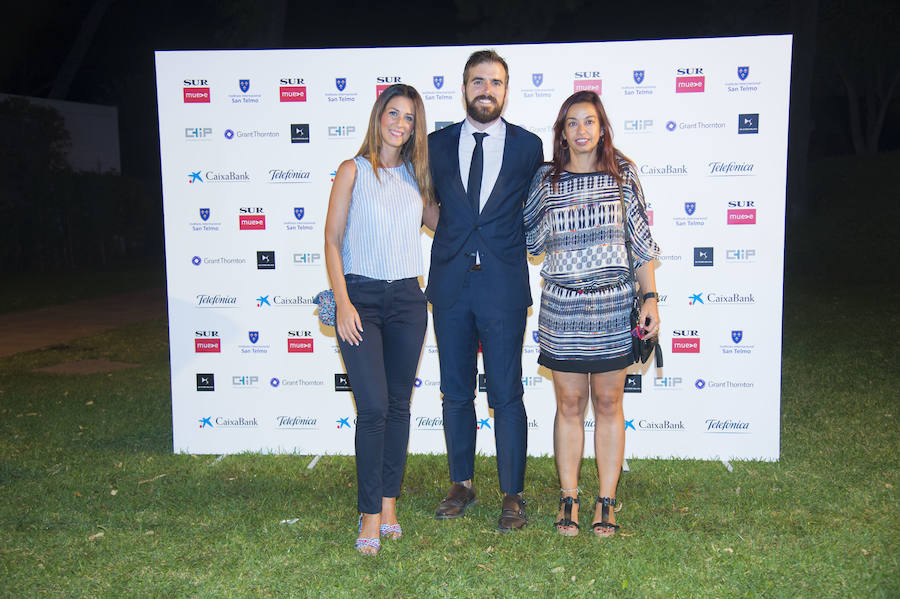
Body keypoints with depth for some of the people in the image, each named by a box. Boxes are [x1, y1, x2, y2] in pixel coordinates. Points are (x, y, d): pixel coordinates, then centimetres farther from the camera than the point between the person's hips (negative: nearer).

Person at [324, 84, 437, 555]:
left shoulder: (415, 175, 11)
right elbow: (332, 241, -3)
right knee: (373, 407, -8)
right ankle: (371, 514, 3)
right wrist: (342, 302, -10)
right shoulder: (354, 171, 0)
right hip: (361, 296, -4)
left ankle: (389, 501, 20)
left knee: (399, 405, 7)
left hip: (407, 298, 4)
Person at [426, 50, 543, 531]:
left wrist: (510, 244, 6)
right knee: (455, 392, 10)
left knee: (506, 394, 0)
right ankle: (461, 484, 25)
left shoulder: (528, 146, 4)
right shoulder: (437, 144, 8)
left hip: (503, 285, -2)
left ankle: (512, 494, 13)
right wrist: (454, 239, 8)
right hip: (450, 284, 3)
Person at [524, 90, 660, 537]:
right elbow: (528, 237, 17)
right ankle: (568, 499, 19)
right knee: (569, 404, 7)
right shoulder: (546, 178, 5)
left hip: (613, 304, 0)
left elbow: (641, 240, 4)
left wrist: (650, 297, 0)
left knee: (608, 403, 6)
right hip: (561, 306, 1)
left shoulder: (622, 173, 4)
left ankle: (606, 501, 17)